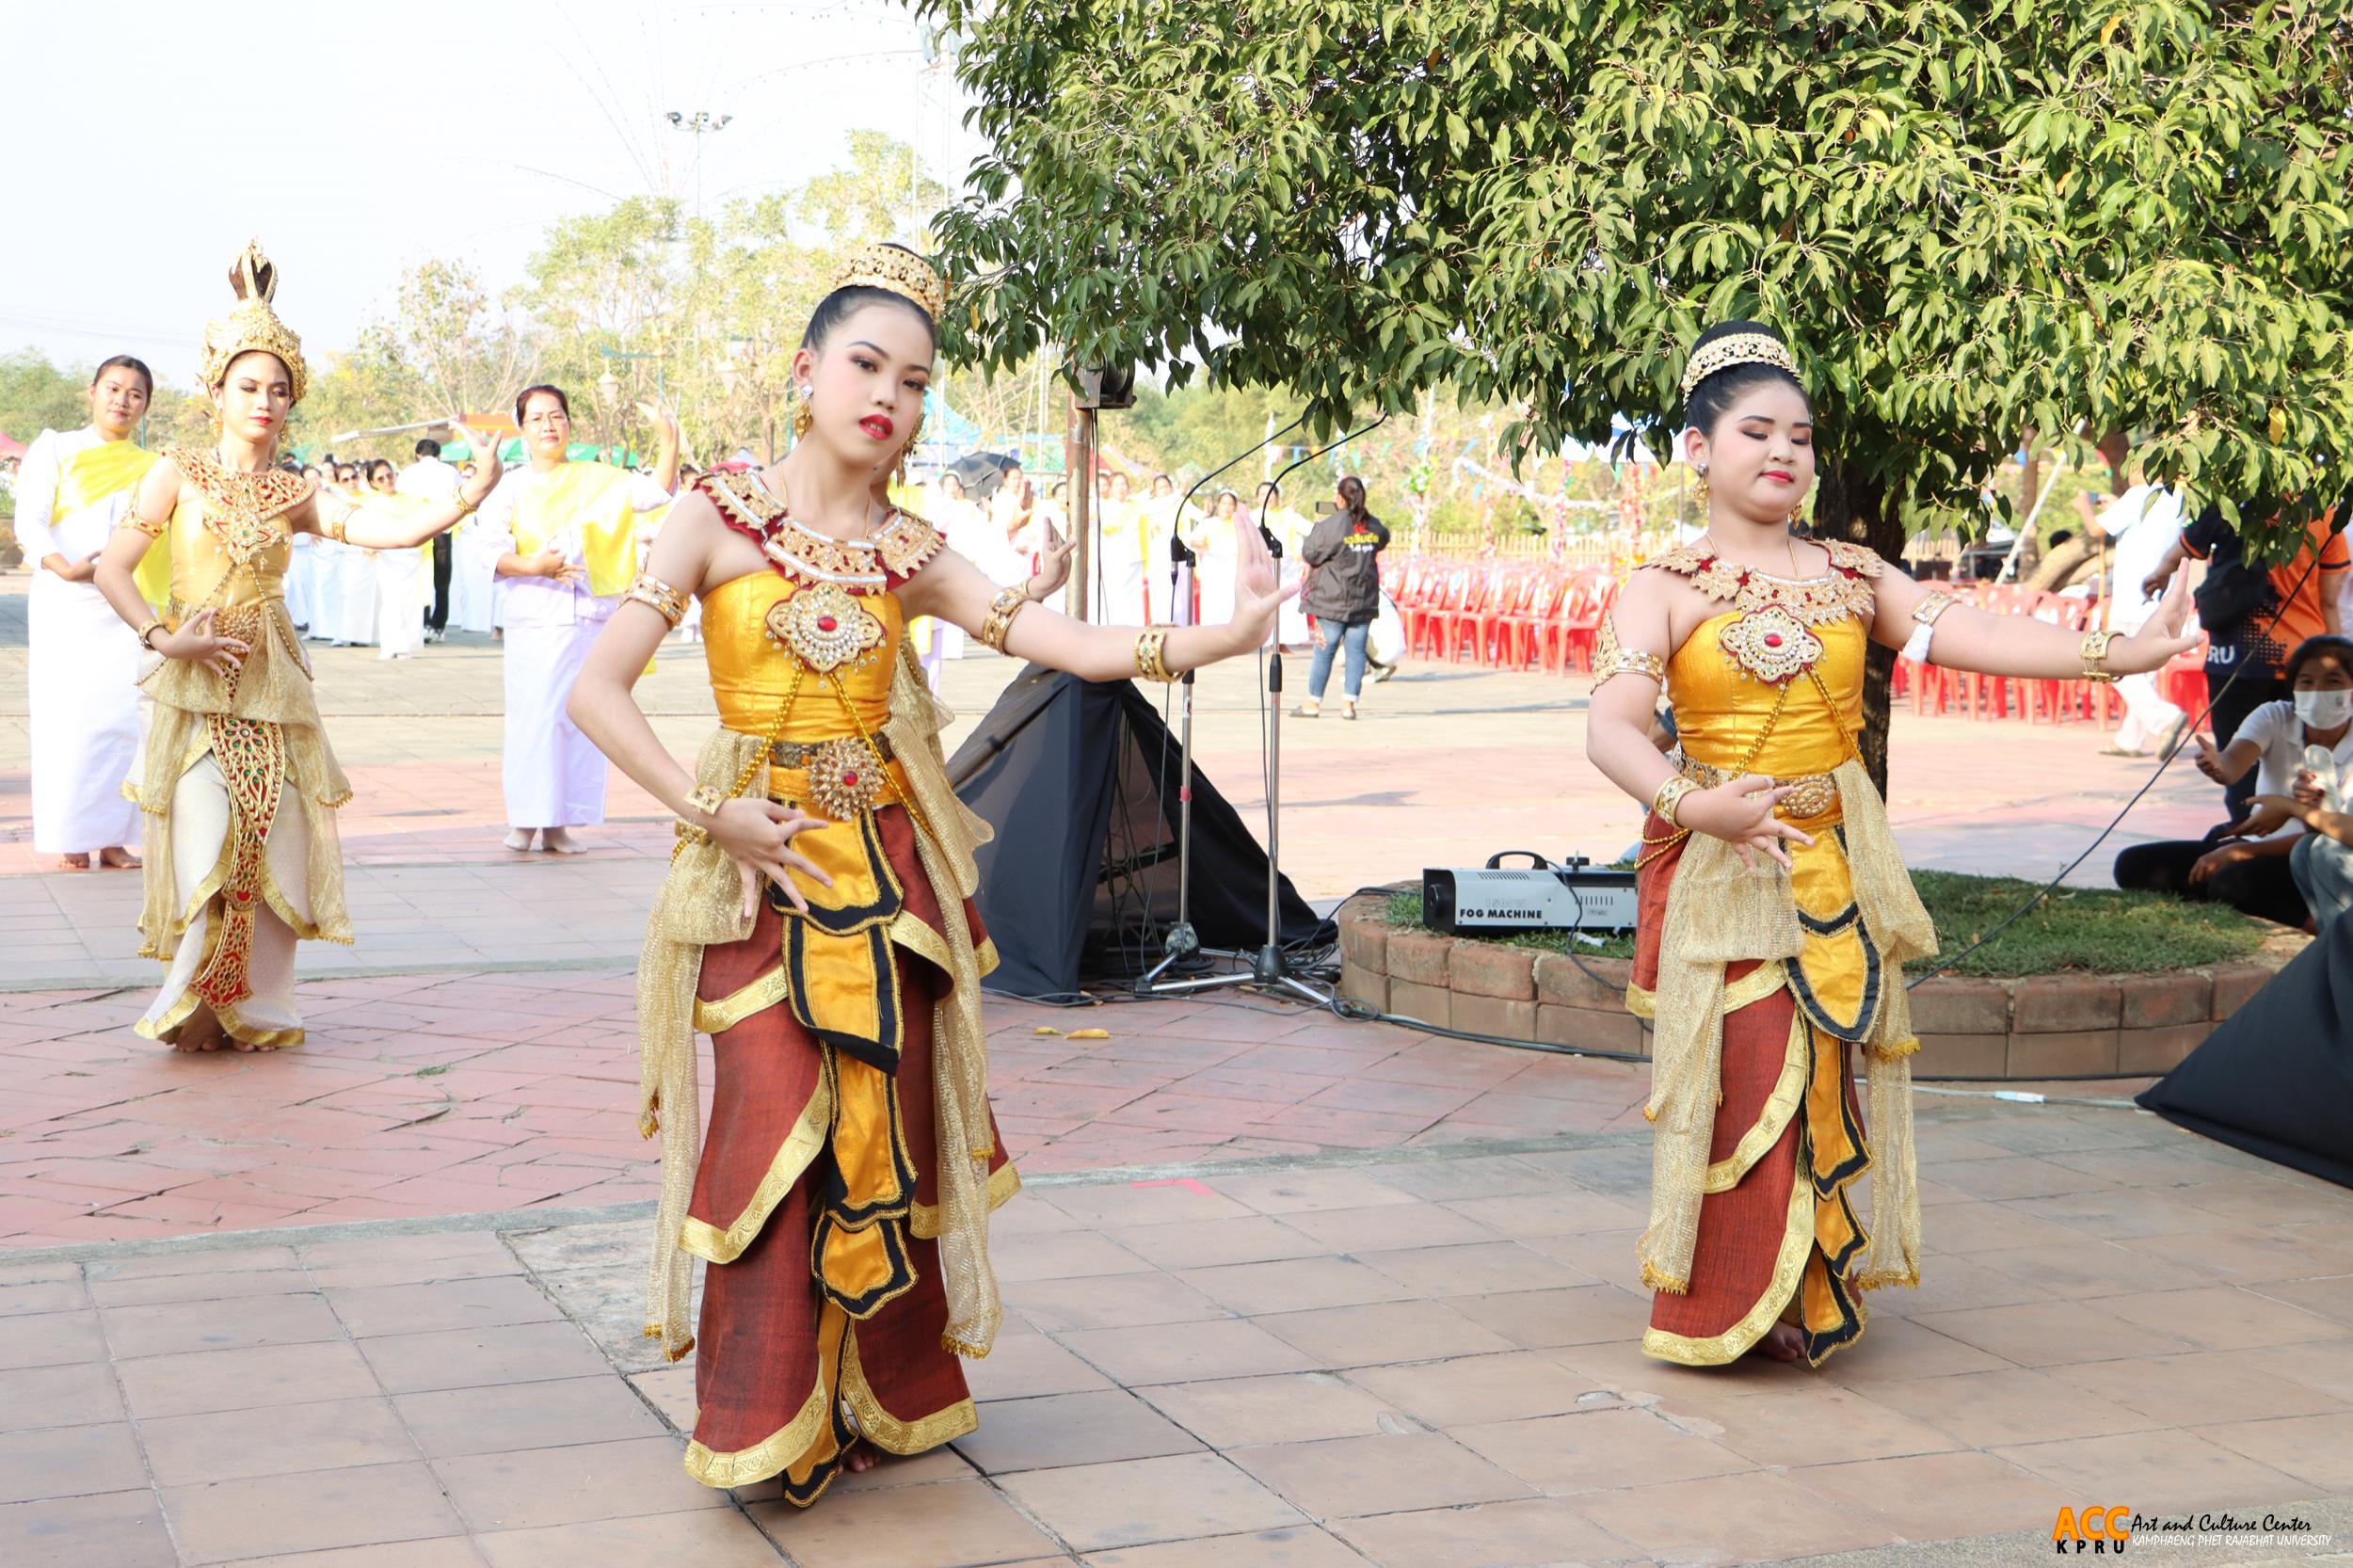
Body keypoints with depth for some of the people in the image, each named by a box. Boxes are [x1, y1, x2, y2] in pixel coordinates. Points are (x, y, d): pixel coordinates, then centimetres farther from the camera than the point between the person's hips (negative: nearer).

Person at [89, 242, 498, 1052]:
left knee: (275, 848, 0)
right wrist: (163, 638, -13)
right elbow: (112, 568, -1)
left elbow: (389, 529, -7)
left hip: (272, 687, 3)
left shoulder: (293, 494, 8)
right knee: (206, 845, -10)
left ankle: (257, 1007, 15)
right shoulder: (178, 475, 1)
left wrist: (463, 503, -21)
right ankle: (193, 1007, 7)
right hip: (197, 687, -3)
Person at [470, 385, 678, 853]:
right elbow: (488, 545, -2)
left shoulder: (595, 480, 10)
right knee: (531, 717, -6)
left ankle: (559, 823, 6)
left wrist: (669, 442, -9)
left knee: (578, 717, 0)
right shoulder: (512, 486, 6)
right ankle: (524, 819, 2)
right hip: (532, 617, -2)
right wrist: (533, 565, -16)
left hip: (587, 617, 2)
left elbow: (653, 493, 3)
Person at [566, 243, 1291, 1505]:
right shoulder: (722, 517, -1)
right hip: (763, 874, -3)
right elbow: (596, 690, -6)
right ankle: (761, 1425, 8)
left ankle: (879, 1400, 22)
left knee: (885, 1136, 6)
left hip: (889, 871, 3)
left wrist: (1223, 637, -15)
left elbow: (1067, 642, -3)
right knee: (772, 1136, -7)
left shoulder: (909, 552, 8)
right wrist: (710, 811, -14)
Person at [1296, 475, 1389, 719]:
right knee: (1356, 649, 5)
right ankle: (1349, 702, 2)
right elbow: (1383, 541, 25)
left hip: (1334, 599, -4)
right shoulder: (1374, 525, 4)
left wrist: (1318, 527, 9)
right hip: (1364, 599, 4)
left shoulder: (1331, 525, -13)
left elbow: (1310, 553, -7)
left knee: (1324, 651, 3)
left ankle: (1313, 702, 9)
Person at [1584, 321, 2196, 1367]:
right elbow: (1612, 728, -17)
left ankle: (1812, 1298, 19)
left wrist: (2121, 652, -13)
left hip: (1840, 867, 4)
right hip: (1722, 867, -4)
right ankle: (1727, 1303, 8)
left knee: (1831, 1074, 5)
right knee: (1743, 1075, -8)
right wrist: (1693, 804, -35)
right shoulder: (1664, 590, -3)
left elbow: (1971, 635, -2)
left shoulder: (1850, 576, 9)